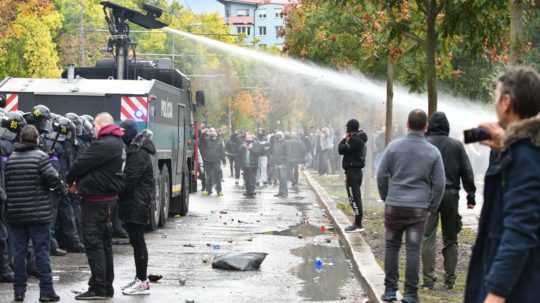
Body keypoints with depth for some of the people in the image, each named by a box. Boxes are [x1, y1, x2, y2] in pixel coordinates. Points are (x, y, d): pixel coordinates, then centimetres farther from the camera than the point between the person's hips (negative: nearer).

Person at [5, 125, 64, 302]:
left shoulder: (10, 159, 5)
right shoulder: (40, 156, -8)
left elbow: (6, 183, 7)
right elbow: (52, 178, -15)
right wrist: (62, 191, 2)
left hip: (15, 214, 4)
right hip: (38, 213, -4)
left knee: (19, 252, 9)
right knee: (42, 251, 2)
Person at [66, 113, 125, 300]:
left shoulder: (103, 145, -19)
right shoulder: (118, 143, 14)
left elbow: (81, 164, -15)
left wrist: (71, 180, 4)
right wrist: (81, 182, 8)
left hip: (96, 200, -10)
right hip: (110, 198, 10)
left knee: (93, 242, -5)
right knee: (105, 242, 15)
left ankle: (98, 288, -5)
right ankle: (107, 286, 21)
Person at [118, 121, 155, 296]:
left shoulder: (138, 154, -16)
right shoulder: (134, 151, 16)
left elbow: (129, 179, -21)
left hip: (137, 204, -10)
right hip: (133, 204, 10)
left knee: (137, 241, -7)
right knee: (136, 240, 14)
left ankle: (142, 282, -3)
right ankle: (140, 279, 21)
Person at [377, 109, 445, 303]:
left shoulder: (394, 147, -1)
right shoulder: (433, 152, -1)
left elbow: (381, 176, 0)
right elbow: (439, 183, 1)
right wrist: (432, 207, 12)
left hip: (394, 206, 0)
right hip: (418, 208, 0)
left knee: (391, 247, 11)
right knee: (413, 250, 2)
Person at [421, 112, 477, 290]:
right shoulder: (457, 145, 5)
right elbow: (467, 173, 5)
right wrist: (471, 195, 9)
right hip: (451, 195, 3)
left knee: (428, 238, -2)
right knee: (451, 239, 11)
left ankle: (429, 279, -8)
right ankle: (450, 279, 12)